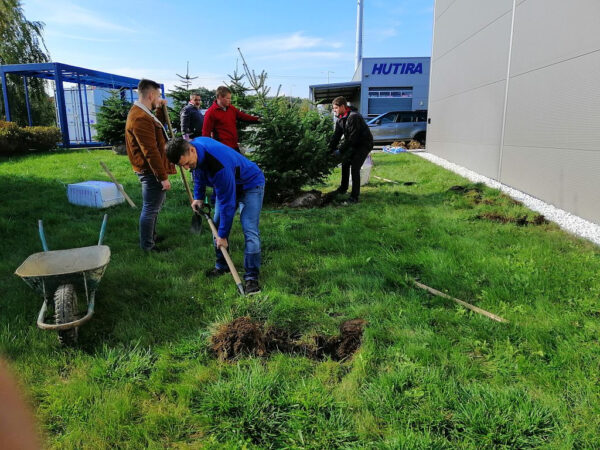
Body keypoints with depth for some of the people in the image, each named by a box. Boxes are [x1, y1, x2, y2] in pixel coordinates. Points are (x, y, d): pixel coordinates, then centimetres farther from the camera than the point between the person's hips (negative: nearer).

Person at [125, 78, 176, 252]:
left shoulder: (141, 113, 11)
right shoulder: (141, 118, -24)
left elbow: (157, 125, 31)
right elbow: (151, 152, -27)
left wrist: (160, 109, 16)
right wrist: (163, 177, -24)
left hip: (150, 170, 11)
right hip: (151, 171, -11)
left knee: (155, 205, 24)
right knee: (150, 208, -1)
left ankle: (152, 236, 39)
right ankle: (147, 245, 12)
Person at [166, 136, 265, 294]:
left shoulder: (219, 166, -41)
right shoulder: (193, 146, -15)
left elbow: (227, 203, -33)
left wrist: (222, 235, -24)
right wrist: (198, 197, 9)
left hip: (250, 185, -8)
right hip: (226, 185, 9)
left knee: (250, 231, -18)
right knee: (217, 226, 8)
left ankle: (251, 277, -10)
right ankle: (222, 266, 24)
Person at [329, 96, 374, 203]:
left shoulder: (354, 117, -27)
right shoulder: (340, 119, 3)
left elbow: (352, 138, -29)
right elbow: (337, 136, 5)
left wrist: (340, 151, -25)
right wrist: (331, 149, -6)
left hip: (364, 144, -9)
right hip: (354, 144, 9)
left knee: (355, 167, -18)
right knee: (345, 163, 15)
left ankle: (354, 196, -14)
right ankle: (343, 188, 34)